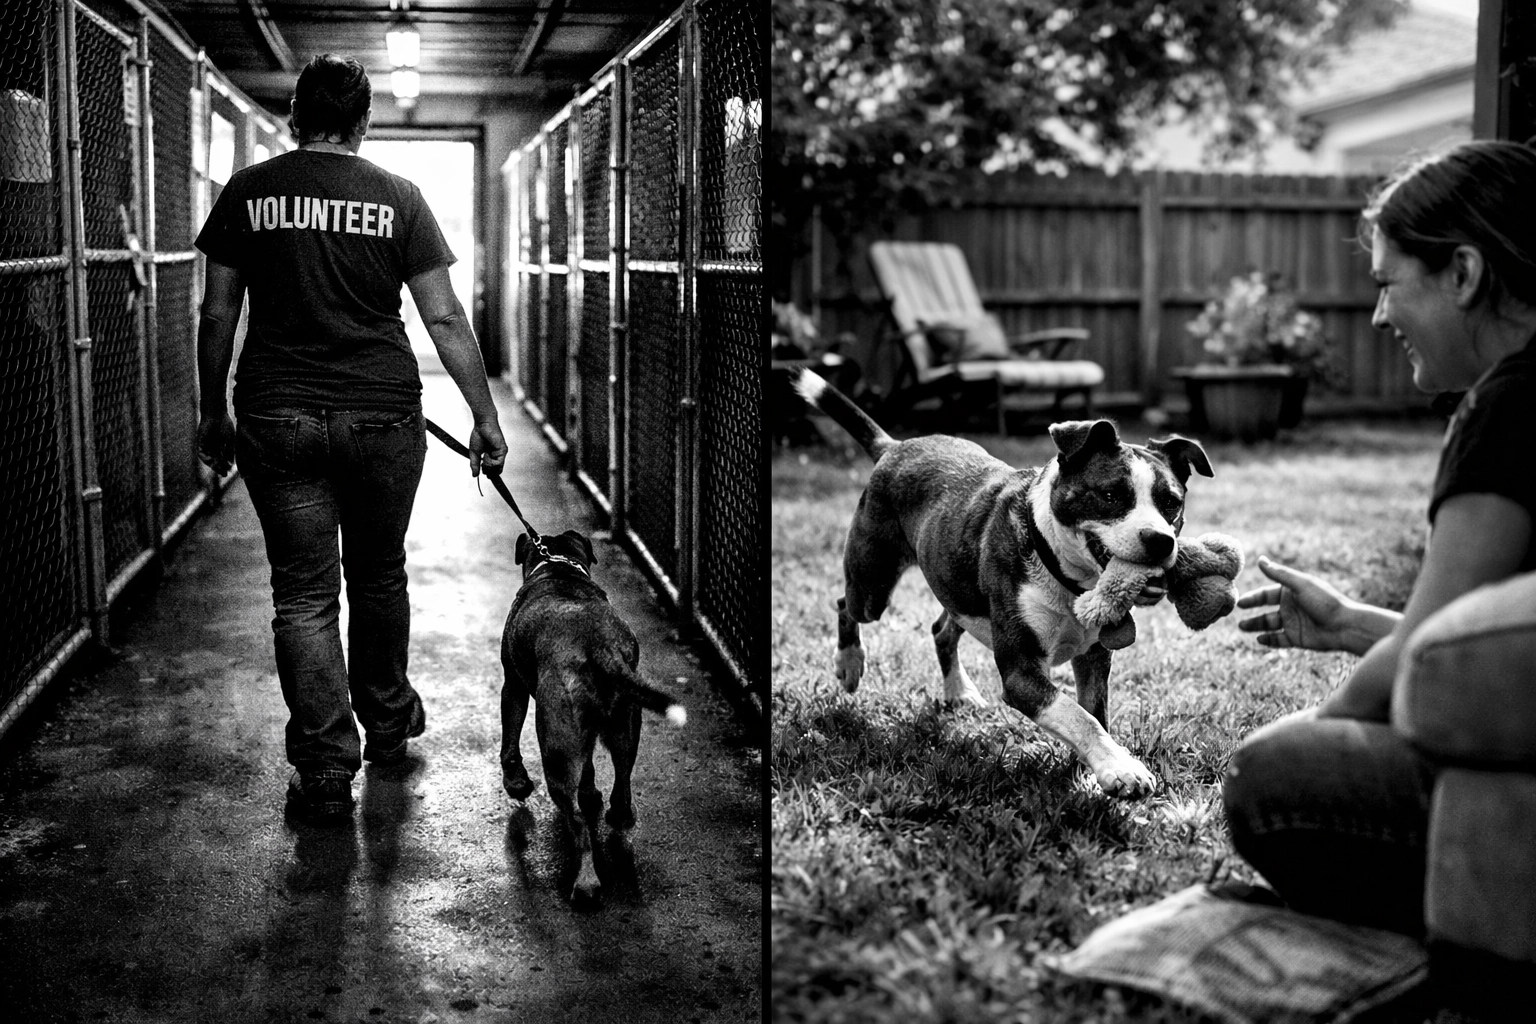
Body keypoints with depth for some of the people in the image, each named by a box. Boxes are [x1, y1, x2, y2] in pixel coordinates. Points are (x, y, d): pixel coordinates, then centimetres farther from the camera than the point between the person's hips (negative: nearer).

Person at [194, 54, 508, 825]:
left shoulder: (247, 193, 3)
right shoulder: (397, 198, 0)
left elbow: (218, 315, 4)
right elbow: (444, 319, -2)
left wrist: (212, 414, 15)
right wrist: (486, 420, 4)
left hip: (276, 420, 0)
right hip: (383, 417, 0)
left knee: (303, 595, 4)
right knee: (379, 576, 19)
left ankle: (324, 774, 3)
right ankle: (388, 724, 35)